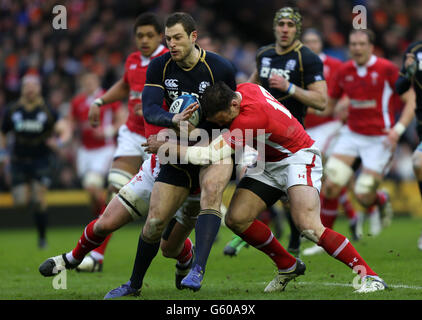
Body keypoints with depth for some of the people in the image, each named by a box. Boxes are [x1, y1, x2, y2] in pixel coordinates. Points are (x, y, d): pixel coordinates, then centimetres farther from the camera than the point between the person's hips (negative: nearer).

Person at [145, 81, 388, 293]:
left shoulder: (251, 116, -34)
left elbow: (211, 155, -34)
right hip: (269, 165, 9)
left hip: (298, 158, -9)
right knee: (236, 218, -6)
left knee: (308, 226, -28)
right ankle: (288, 266, 14)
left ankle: (368, 276, -19)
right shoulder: (242, 89, -9)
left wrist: (165, 146, -25)